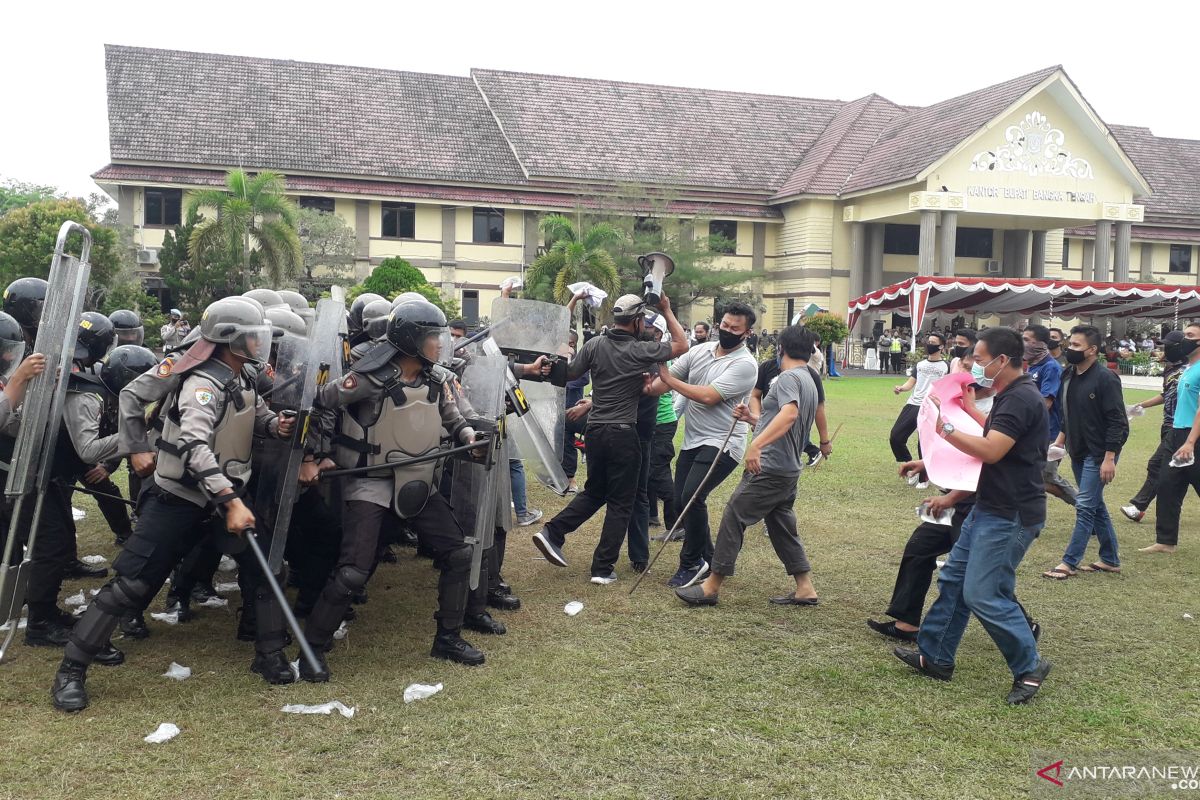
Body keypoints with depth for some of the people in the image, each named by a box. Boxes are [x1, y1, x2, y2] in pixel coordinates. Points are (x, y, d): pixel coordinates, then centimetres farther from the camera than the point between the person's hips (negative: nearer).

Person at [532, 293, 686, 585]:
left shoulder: (595, 345, 0)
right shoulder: (640, 351, -9)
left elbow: (569, 374, 5)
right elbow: (681, 345, 3)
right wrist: (667, 311, 9)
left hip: (595, 429, 5)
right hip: (623, 434, -5)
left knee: (594, 492, 23)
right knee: (620, 503, 6)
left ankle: (552, 532, 9)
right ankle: (603, 569, 5)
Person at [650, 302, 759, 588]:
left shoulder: (745, 364, -13)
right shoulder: (699, 351, 7)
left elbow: (708, 396, -21)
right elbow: (662, 382, 3)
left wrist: (669, 380, -14)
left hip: (722, 444, -7)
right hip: (692, 440, 7)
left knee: (691, 496, -21)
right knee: (682, 500, 9)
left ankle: (691, 564, -3)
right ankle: (707, 560, 26)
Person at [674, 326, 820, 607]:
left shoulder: (788, 377, -13)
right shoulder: (808, 381, 19)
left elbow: (789, 414, -33)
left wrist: (756, 444, -41)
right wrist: (752, 418, 18)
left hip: (769, 468, -10)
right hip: (788, 468, 10)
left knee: (734, 518, -5)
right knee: (782, 526, 16)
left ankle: (712, 586, -2)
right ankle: (804, 588, 17)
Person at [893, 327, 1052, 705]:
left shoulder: (1021, 398, -20)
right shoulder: (1007, 396, 13)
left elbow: (991, 451, -28)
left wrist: (946, 429, -20)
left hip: (1010, 516, -11)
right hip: (989, 508, 11)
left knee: (983, 595, -8)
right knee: (954, 579, 13)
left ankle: (1029, 667, 8)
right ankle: (935, 657, 23)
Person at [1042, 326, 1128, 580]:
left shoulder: (1105, 378, -16)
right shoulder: (1069, 376, 7)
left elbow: (1116, 422, -18)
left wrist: (1109, 458, -20)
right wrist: (1060, 440, 11)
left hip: (1098, 454, -8)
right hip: (1078, 453, 8)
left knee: (1085, 506, -6)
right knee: (1096, 506, 14)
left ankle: (1069, 562, -2)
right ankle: (1110, 559, 24)